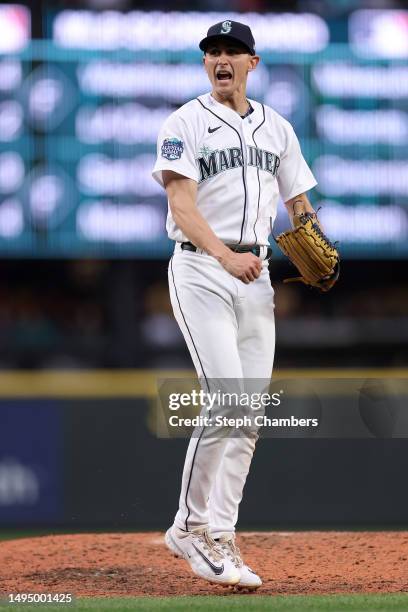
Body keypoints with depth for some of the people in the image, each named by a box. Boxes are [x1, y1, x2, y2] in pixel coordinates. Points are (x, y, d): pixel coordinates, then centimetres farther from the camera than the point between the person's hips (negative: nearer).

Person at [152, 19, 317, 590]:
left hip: (255, 275, 6)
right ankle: (191, 524, -4)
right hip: (200, 270, -6)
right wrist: (226, 256, -29)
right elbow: (182, 204, -13)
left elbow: (299, 202, 18)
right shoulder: (185, 124, -2)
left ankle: (219, 538, 6)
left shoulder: (277, 128, 15)